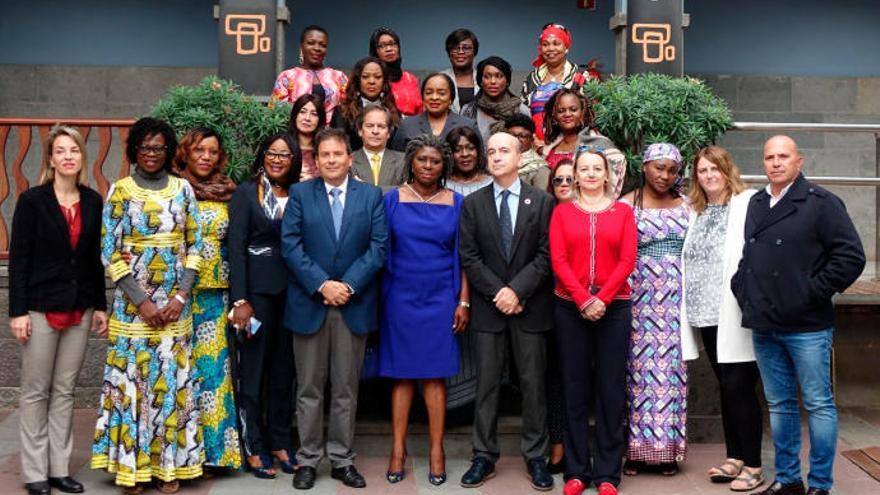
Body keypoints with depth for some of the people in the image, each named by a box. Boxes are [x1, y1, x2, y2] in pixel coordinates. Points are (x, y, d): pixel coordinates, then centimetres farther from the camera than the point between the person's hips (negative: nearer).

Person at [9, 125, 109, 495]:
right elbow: (18, 258, -6)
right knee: (36, 391, 4)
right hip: (41, 308, -3)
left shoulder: (93, 202, 6)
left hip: (79, 309, 4)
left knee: (65, 391, 10)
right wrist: (18, 311, -11)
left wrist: (100, 306, 7)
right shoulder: (32, 200, -5)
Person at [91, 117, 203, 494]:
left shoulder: (183, 189, 5)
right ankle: (132, 464, 15)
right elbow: (110, 253, -4)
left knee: (172, 381, 5)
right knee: (131, 380, 2)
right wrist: (142, 302, -10)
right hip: (132, 303, -1)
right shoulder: (120, 191, 0)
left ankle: (170, 463, 16)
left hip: (175, 305, 2)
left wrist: (181, 296, -7)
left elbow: (194, 246, 4)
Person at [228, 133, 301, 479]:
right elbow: (236, 248, -8)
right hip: (257, 290, -4)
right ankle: (254, 449, 14)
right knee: (253, 370, 4)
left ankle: (280, 442, 23)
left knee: (284, 370, 11)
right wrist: (240, 300, -14)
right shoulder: (246, 193, -2)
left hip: (291, 291, 4)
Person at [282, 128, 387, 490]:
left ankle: (342, 460, 18)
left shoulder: (371, 195, 6)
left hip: (354, 304, 0)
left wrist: (348, 285, -13)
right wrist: (321, 285, -14)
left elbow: (378, 246, -2)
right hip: (309, 303, 0)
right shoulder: (300, 194, 5)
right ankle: (308, 460, 17)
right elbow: (290, 245, -4)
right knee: (309, 389, 7)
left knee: (346, 389, 8)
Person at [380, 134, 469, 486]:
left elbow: (462, 256, 3)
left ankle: (437, 451, 11)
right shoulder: (393, 199, 2)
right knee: (402, 374, 6)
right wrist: (378, 299, -3)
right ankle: (398, 450, 13)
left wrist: (463, 301, -2)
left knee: (435, 375, 4)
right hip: (400, 297, 0)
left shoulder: (455, 203, 3)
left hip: (441, 298, 0)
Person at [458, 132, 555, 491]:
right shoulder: (473, 203, 5)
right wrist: (498, 293, -9)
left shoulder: (542, 202, 2)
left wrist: (517, 290, -14)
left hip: (531, 306, -1)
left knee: (533, 382, 5)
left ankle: (535, 457, 15)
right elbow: (469, 257, 0)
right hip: (488, 306, 1)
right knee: (487, 383, 5)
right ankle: (484, 456, 14)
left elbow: (546, 255, -4)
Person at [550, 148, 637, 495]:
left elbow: (627, 261, -2)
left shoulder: (623, 211, 7)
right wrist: (583, 300, -14)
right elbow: (558, 260, -3)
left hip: (613, 308, 0)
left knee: (611, 388, 3)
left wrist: (602, 299, -13)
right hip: (570, 308, 0)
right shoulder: (562, 212, 7)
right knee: (575, 388, 5)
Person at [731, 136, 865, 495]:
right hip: (763, 326, 6)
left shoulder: (821, 203, -6)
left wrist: (814, 293, -13)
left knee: (819, 405, 3)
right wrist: (742, 289, 7)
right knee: (779, 404, 13)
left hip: (807, 326, -6)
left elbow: (851, 256, -12)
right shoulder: (755, 204, 13)